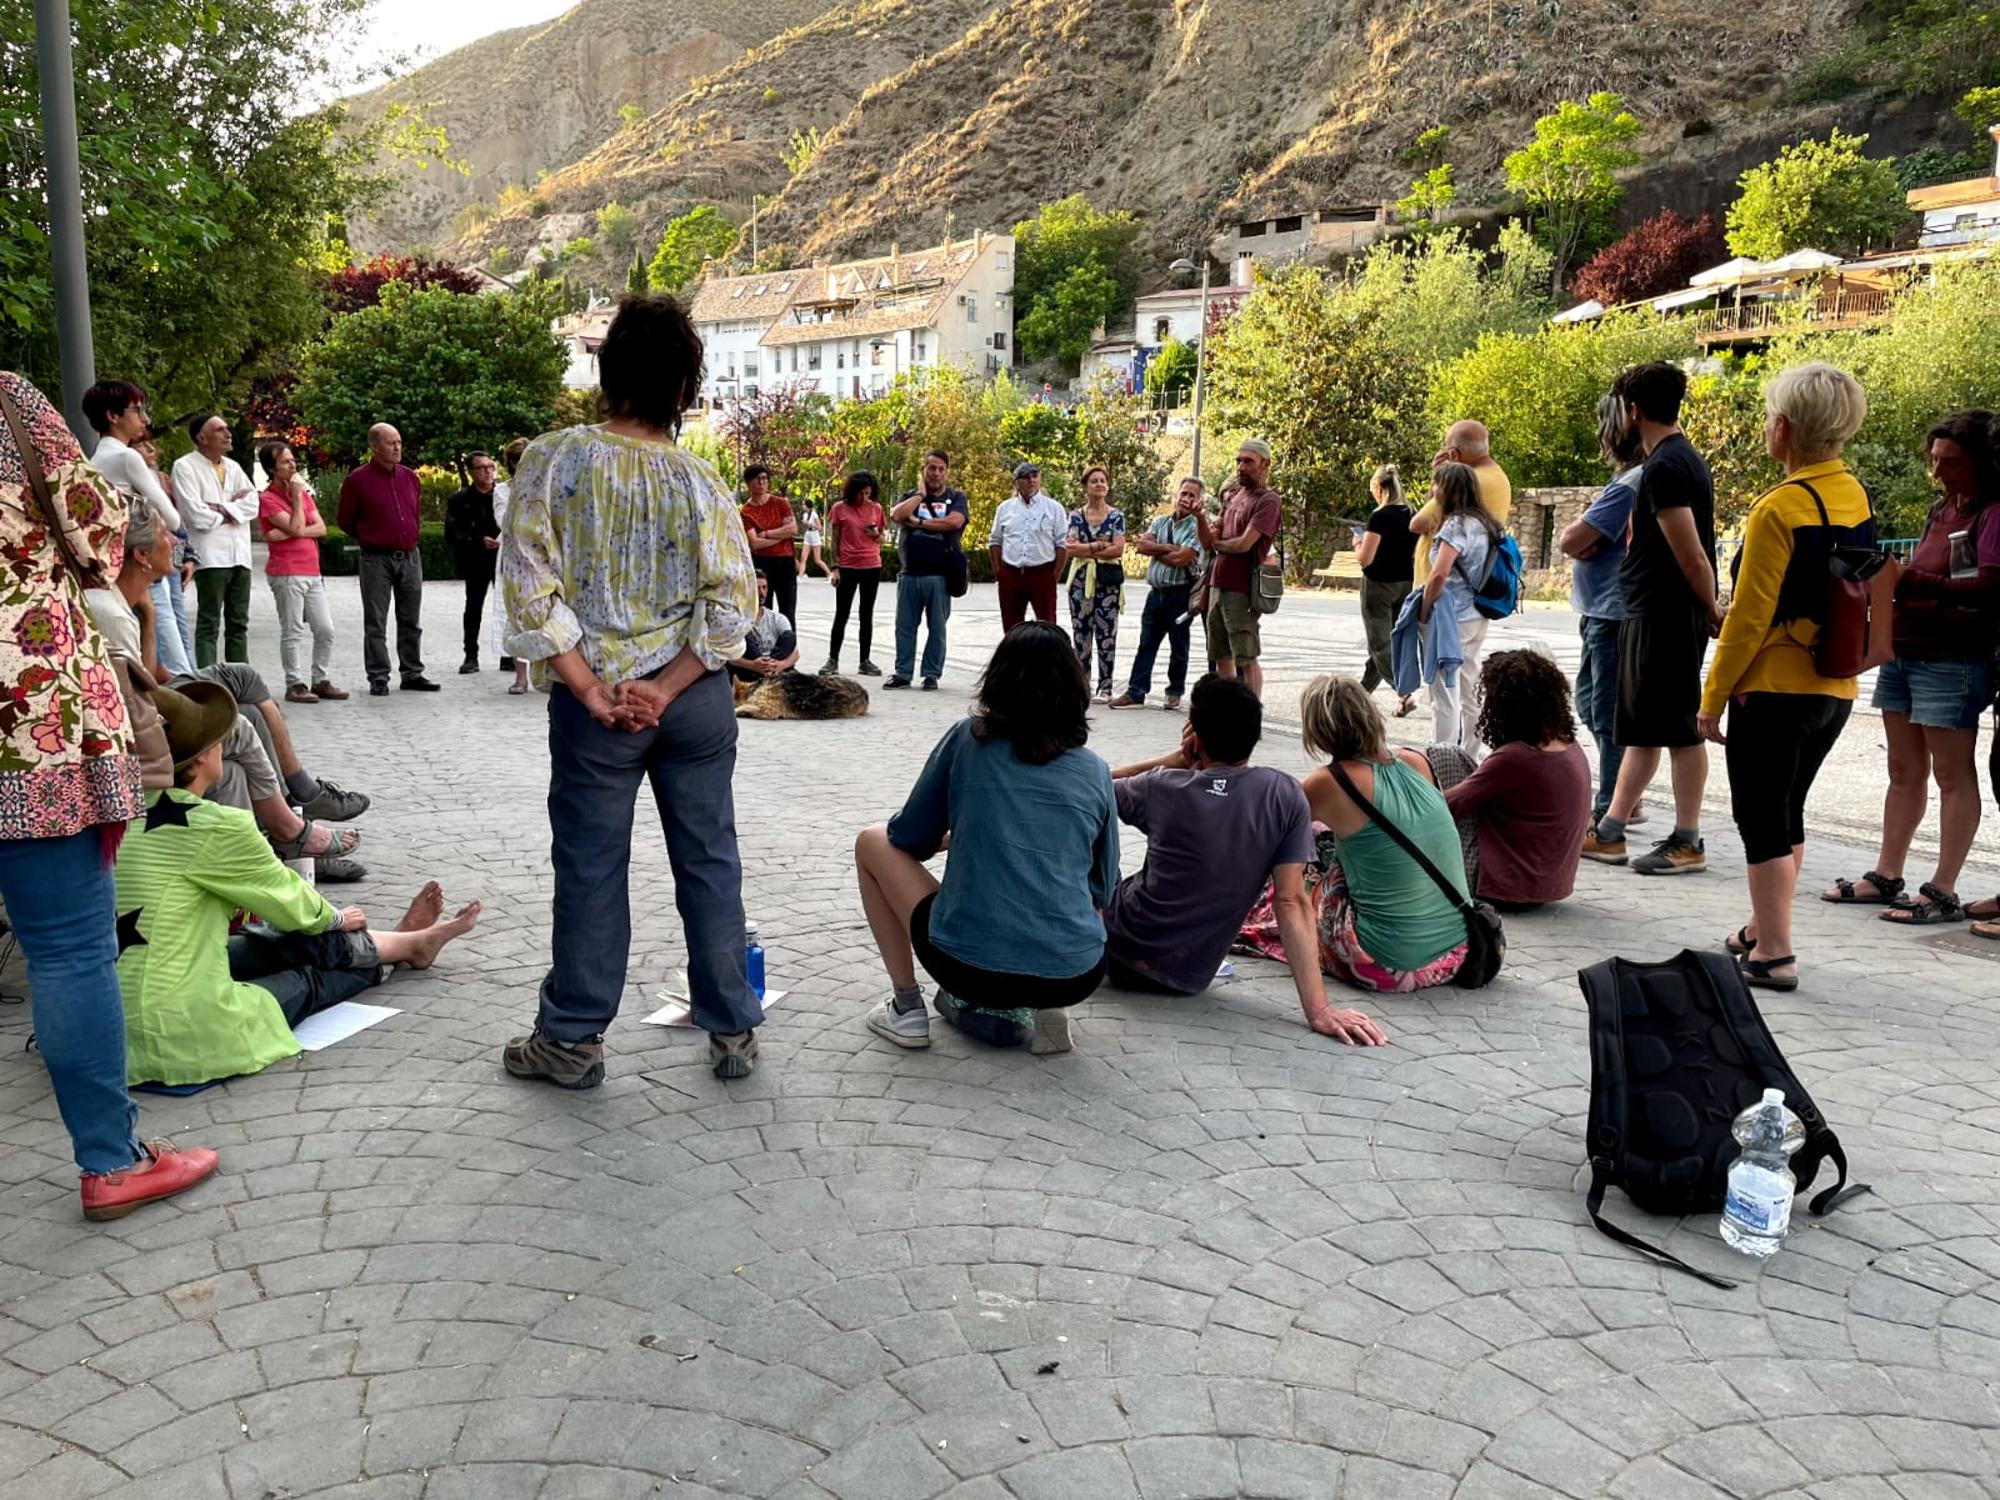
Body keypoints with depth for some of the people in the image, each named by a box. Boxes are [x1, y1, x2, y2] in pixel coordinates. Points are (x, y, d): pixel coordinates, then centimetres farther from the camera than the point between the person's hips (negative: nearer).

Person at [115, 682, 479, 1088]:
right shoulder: (216, 826, -18)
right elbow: (282, 894, -1)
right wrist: (336, 918, 21)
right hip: (183, 1035, -7)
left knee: (293, 943, 21)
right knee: (317, 945, 16)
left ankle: (399, 942, 45)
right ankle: (413, 945, 44)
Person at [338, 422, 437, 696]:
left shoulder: (410, 476, 8)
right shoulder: (357, 480, -7)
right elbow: (346, 521, 2)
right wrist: (370, 539, 10)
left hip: (410, 557, 5)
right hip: (376, 560, -4)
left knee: (411, 621, 9)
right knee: (375, 624, 0)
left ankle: (412, 674, 16)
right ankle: (378, 679, 5)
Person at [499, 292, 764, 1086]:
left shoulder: (553, 461, -8)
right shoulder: (701, 481, -4)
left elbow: (529, 589, -12)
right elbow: (733, 607, -8)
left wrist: (593, 694, -9)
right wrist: (666, 687, -9)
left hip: (593, 702, -1)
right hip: (695, 696, 2)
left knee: (591, 866, 9)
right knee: (709, 861, 10)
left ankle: (572, 1039, 21)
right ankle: (732, 1030, 19)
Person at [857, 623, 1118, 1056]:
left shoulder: (968, 739, 0)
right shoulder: (1095, 771, 6)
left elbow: (909, 839, 9)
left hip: (970, 965, -2)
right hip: (1075, 978, 3)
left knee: (873, 842, 20)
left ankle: (907, 1007, 16)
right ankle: (1027, 1011, 13)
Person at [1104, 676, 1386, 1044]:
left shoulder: (1162, 787, -17)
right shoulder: (1286, 795, -13)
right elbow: (1291, 901, -19)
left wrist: (1175, 761, -2)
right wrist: (1319, 1010, -19)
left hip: (1123, 953, -3)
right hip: (1191, 978, 3)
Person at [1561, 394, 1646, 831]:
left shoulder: (1630, 484, -19)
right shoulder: (1629, 479, 14)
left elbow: (1569, 541, -21)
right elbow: (1574, 541, 14)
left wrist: (1578, 535, -1)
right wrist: (1583, 541, -7)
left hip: (1614, 615, -11)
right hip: (1602, 612, 11)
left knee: (1608, 713, -2)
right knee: (1590, 701, 19)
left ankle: (1611, 809, 7)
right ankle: (1619, 797, 27)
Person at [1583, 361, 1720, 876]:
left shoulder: (1664, 467, -17)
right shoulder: (1683, 458, 15)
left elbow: (1691, 554, -20)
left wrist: (1712, 609, -10)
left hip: (1666, 617, -10)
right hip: (1651, 615, 10)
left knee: (1679, 728, -3)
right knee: (1642, 728, 13)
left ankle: (1688, 843, 6)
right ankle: (1608, 833, 21)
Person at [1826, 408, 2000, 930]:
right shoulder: (1941, 509, 15)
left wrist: (1911, 581, -30)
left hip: (1950, 661, -8)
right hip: (1901, 652, 8)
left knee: (1952, 775, -1)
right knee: (1904, 772, 13)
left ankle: (1943, 892, 2)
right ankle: (1886, 876, 20)